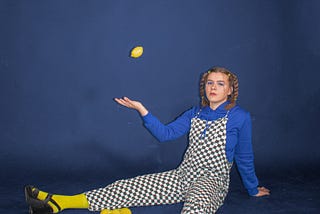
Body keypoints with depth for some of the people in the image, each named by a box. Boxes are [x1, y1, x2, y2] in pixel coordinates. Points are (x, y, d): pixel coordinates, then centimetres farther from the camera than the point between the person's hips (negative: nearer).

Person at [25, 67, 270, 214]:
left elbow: (244, 157, 5)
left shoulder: (240, 117, -4)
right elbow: (165, 133, 7)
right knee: (130, 187, -8)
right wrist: (142, 109, -3)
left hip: (212, 182, -3)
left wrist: (254, 189, 14)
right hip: (182, 176, 4)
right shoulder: (195, 113, 10)